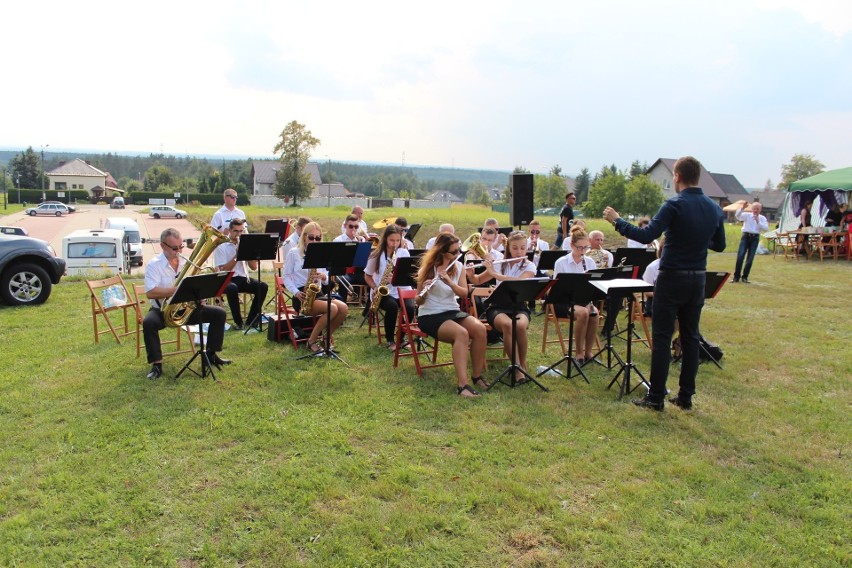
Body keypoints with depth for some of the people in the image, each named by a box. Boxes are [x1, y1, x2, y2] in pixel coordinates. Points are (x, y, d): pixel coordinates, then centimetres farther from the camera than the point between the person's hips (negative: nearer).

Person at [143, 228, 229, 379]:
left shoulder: (186, 262, 5)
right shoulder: (154, 265, -11)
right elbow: (150, 293, -23)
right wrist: (178, 289, -29)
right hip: (162, 310, -4)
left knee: (219, 313, -8)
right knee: (148, 323, -36)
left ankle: (211, 354, 3)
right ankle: (157, 364, -22)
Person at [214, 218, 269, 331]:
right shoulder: (221, 246, -5)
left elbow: (254, 267, 3)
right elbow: (223, 270, -13)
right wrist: (236, 256, -20)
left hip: (242, 278, 4)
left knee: (263, 286, -21)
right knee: (232, 288, -38)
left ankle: (252, 319, -9)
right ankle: (238, 321, -20)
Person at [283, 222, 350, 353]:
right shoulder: (294, 253, -1)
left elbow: (327, 281, 12)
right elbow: (286, 276, -1)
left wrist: (324, 277, -13)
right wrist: (296, 292, -17)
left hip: (318, 294, 5)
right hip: (302, 297, -5)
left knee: (344, 308, -21)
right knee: (333, 308, -29)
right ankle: (312, 341, -13)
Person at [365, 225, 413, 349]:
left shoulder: (404, 253, 1)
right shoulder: (376, 255, -1)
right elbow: (367, 275, 9)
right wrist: (375, 288, -9)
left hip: (402, 290, 2)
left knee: (410, 308, -28)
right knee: (392, 306, -33)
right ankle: (390, 340, -11)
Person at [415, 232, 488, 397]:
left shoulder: (458, 266, 5)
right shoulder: (427, 270, -8)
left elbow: (464, 293, -4)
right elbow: (418, 302, -8)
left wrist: (449, 282, -22)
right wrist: (424, 292, -31)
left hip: (452, 311, 5)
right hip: (430, 316, -5)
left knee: (479, 329, -25)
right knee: (461, 333, -34)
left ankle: (477, 376, -10)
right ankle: (463, 385, -36)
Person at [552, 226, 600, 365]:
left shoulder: (590, 262, 5)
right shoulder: (561, 262, -7)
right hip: (564, 301, -3)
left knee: (594, 313, -30)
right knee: (583, 313, -34)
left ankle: (588, 353, -16)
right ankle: (579, 354, -18)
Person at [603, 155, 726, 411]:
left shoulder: (675, 205, -15)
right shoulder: (715, 208, 6)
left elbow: (646, 236, -23)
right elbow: (719, 245, 15)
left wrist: (616, 221, -13)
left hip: (672, 278, -6)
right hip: (697, 279, 6)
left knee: (662, 338, 0)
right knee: (690, 337, 12)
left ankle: (656, 397, 5)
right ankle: (686, 397, 18)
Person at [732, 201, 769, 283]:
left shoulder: (762, 218, 9)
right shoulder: (747, 215, 5)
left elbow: (766, 228, -4)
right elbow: (737, 216, -14)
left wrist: (758, 222, -13)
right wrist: (742, 208, -28)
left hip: (755, 238, 1)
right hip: (746, 236, -1)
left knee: (750, 259, 1)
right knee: (740, 256, -11)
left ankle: (745, 277, 12)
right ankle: (736, 276, -3)